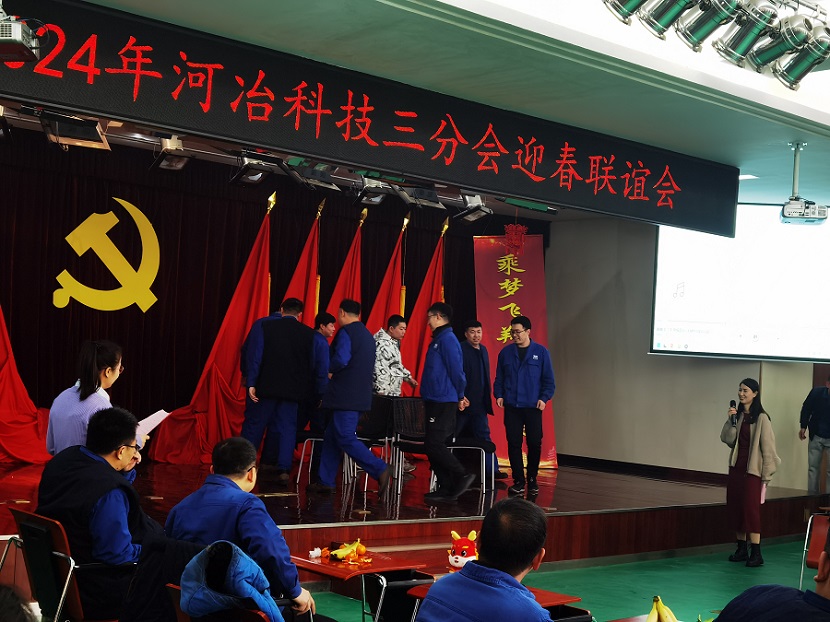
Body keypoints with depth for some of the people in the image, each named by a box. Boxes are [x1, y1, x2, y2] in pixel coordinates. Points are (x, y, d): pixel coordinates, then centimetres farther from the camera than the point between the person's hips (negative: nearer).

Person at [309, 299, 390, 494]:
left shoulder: (346, 332, -11)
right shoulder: (367, 335, 17)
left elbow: (341, 359, -24)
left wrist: (330, 371, -4)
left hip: (346, 396, -9)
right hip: (361, 395, 9)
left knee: (345, 439, -9)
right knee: (332, 436, 13)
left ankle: (379, 469, -14)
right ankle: (325, 482, 15)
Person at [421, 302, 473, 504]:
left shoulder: (447, 339, -13)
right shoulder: (438, 339, 18)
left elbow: (456, 370, -15)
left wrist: (459, 396, -4)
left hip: (443, 402, -10)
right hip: (435, 401, 10)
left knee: (433, 444, -13)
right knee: (434, 445, 9)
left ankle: (462, 476, -4)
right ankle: (446, 489, 12)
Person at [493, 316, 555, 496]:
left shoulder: (541, 352, 1)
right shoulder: (506, 352, 7)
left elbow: (549, 380, 3)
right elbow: (499, 378, 12)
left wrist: (544, 398, -8)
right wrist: (499, 395, -2)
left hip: (532, 407, -1)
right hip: (511, 407, 1)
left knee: (535, 443, 3)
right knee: (513, 443, 0)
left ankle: (532, 479, 19)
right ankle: (518, 481, 10)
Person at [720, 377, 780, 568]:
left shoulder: (761, 418, -11)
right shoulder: (738, 416, 8)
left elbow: (767, 447, -10)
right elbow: (727, 439, 2)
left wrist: (767, 475, -11)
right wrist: (730, 421, -13)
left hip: (752, 470, -7)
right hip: (736, 467, 7)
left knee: (751, 509, -9)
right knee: (735, 509, 9)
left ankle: (756, 553, -5)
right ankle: (741, 549, 19)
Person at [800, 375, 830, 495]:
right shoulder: (817, 392, -11)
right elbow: (806, 408, 6)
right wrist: (803, 426, 5)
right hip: (816, 436, 2)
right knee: (813, 468, 5)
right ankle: (812, 495, 12)